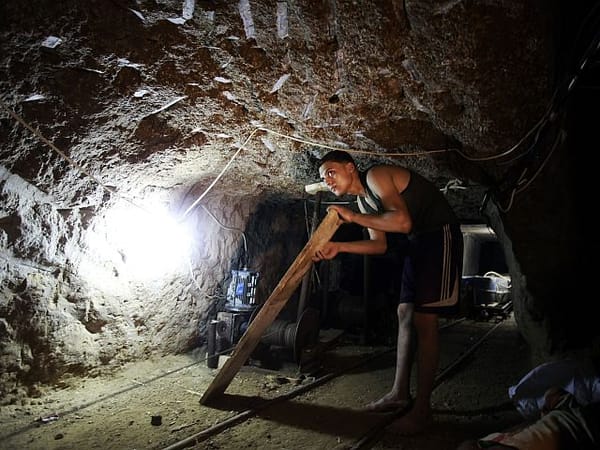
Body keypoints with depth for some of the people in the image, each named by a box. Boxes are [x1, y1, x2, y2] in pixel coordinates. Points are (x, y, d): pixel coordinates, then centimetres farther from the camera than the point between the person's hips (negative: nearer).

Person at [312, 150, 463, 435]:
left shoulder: (376, 176, -16)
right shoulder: (362, 198, 12)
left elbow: (402, 221, -29)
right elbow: (379, 245, 12)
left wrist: (353, 217, -21)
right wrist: (338, 247, 1)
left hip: (440, 235, -10)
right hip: (418, 241, 10)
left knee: (423, 320, -11)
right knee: (405, 314, 8)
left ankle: (422, 407, -3)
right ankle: (400, 393, 16)